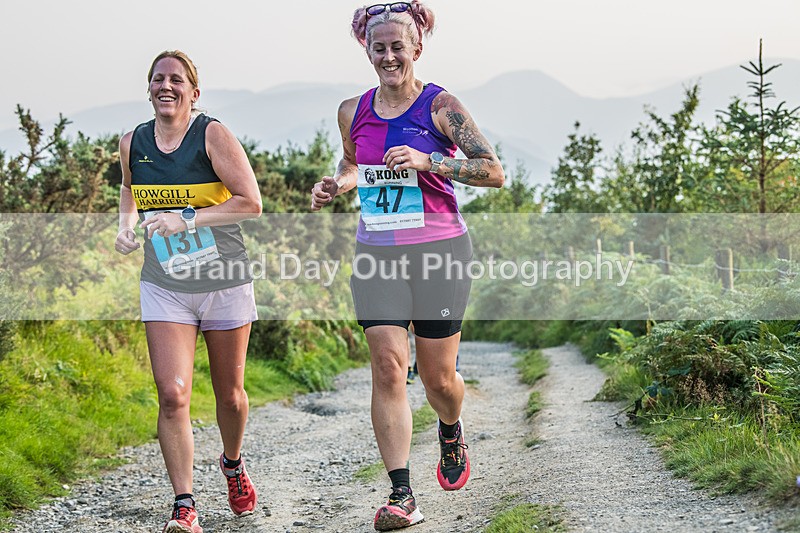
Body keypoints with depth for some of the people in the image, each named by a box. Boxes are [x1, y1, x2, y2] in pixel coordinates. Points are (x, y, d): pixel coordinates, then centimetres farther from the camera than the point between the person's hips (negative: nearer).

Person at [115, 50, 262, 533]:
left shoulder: (213, 135, -10)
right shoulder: (132, 143, 3)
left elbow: (251, 203, -15)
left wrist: (187, 219, -22)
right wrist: (126, 227, 4)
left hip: (225, 282, -2)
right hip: (164, 288, 2)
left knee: (229, 394, 11)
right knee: (172, 394, -13)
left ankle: (233, 463, 42)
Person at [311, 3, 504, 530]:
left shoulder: (440, 105, -6)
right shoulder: (354, 111, 8)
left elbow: (494, 171, -11)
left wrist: (428, 161, -21)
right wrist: (335, 185, 6)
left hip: (439, 249, -3)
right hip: (376, 253, 3)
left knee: (437, 376, 5)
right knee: (388, 369, -9)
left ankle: (452, 434, 41)